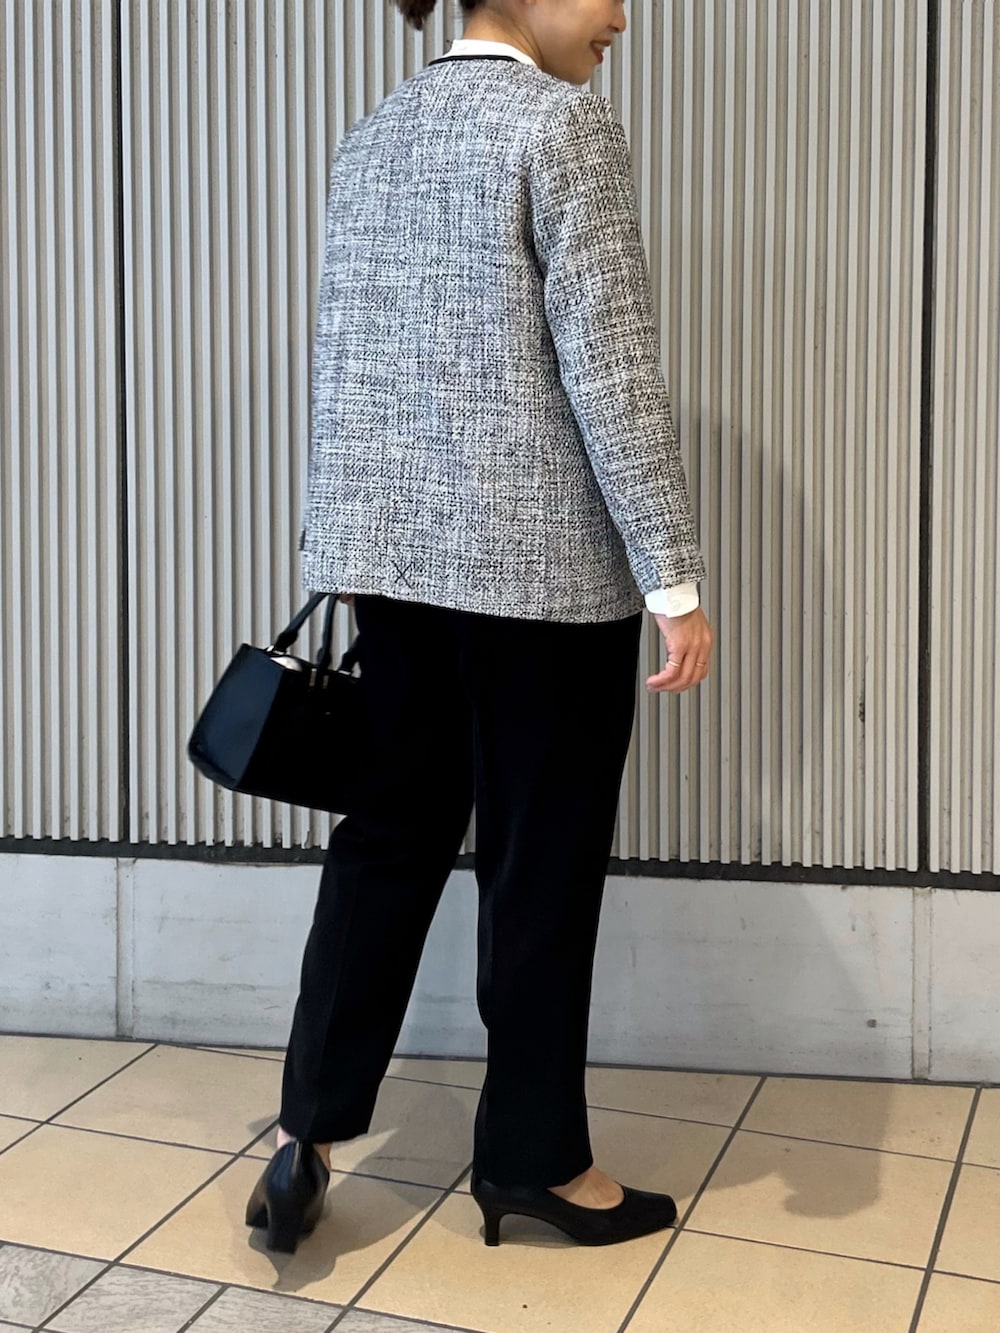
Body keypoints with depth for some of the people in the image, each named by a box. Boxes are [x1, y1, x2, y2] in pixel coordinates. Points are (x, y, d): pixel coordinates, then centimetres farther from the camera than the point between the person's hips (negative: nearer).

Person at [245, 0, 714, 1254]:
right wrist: (675, 579, -13)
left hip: (394, 551, 7)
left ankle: (307, 1130, 13)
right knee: (541, 858, 5)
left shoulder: (369, 136, 12)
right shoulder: (564, 123, -10)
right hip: (544, 558, -7)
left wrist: (340, 546, 22)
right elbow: (610, 373, -16)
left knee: (389, 833, 14)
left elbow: (339, 363, 15)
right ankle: (532, 1155, 20)